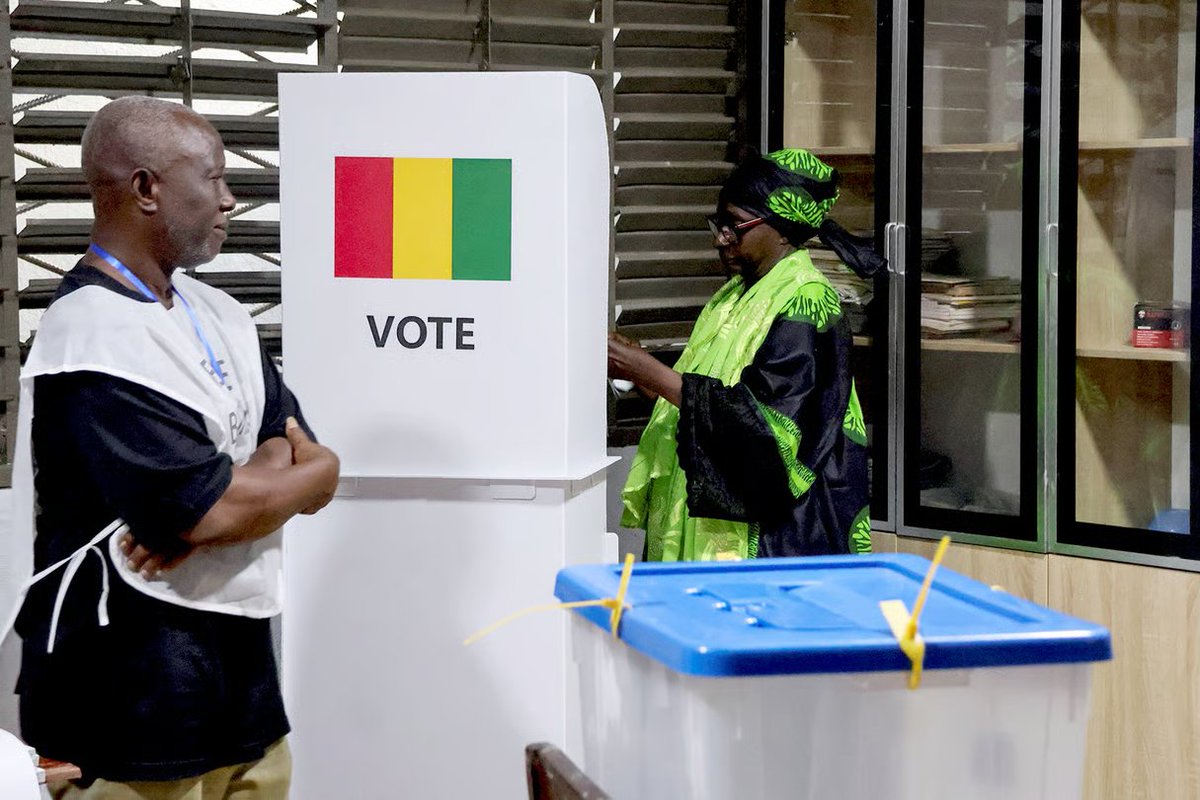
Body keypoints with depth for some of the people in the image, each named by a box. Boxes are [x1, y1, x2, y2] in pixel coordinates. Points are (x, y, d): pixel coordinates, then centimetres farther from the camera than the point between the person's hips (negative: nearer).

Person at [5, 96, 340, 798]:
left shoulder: (218, 314, 12)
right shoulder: (94, 340, -17)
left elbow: (298, 449, 6)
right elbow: (208, 512, -22)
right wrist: (308, 476, -3)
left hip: (241, 668, 8)